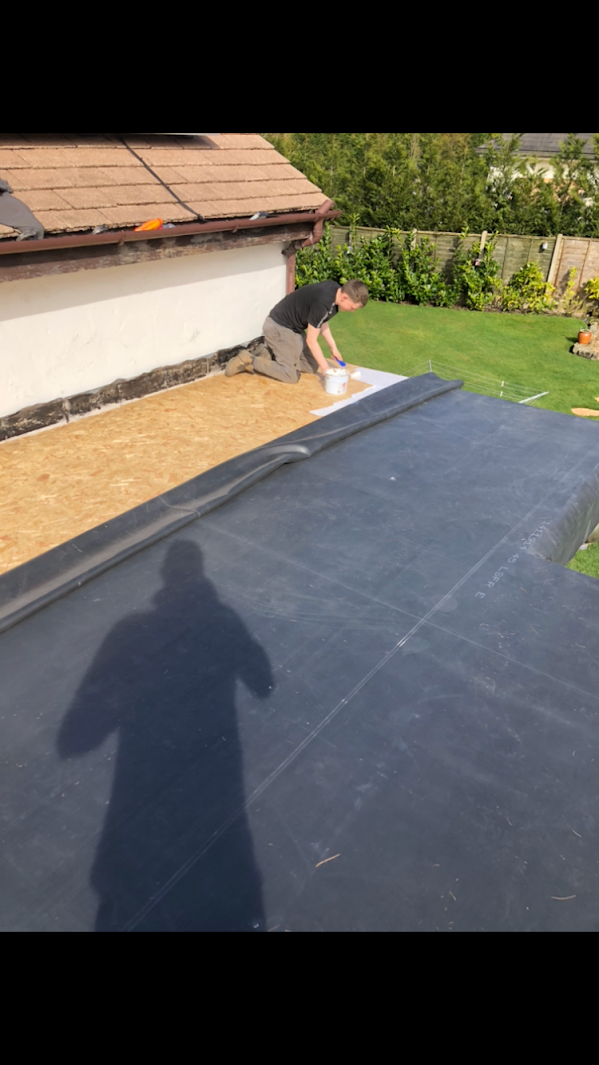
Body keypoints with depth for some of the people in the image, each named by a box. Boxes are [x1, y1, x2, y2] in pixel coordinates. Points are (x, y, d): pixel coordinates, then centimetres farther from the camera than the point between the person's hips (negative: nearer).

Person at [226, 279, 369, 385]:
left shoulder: (335, 290, -2)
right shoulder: (322, 303, -30)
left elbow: (322, 321, 13)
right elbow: (311, 341, -23)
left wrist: (333, 347, 6)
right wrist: (326, 369, -19)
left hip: (294, 327, 10)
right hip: (278, 327, -10)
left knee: (312, 366, 8)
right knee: (291, 376, -15)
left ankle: (268, 354, 12)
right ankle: (248, 360, -4)